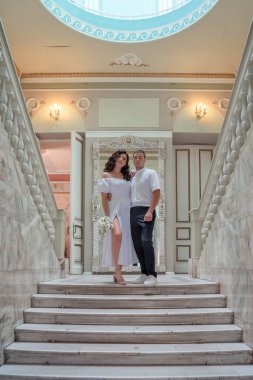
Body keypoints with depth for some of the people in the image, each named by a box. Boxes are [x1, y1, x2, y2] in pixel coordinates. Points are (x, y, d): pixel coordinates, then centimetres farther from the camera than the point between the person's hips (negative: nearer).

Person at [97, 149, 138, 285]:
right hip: (114, 211, -6)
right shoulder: (107, 175, 4)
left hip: (127, 212, 6)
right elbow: (104, 198, -2)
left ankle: (117, 272, 15)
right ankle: (118, 273, -23)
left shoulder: (127, 176, 17)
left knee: (125, 241, 3)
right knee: (117, 235, -29)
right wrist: (107, 216, -11)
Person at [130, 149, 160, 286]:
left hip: (145, 211, -7)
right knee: (137, 244, 6)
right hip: (133, 212, 7)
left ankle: (152, 275, -12)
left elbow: (156, 193, -9)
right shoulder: (132, 177, 21)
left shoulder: (150, 173, 2)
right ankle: (144, 273, 14)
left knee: (146, 241, -16)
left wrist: (150, 211, -17)